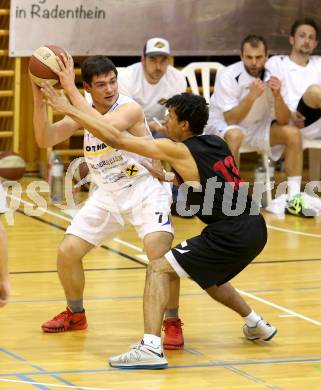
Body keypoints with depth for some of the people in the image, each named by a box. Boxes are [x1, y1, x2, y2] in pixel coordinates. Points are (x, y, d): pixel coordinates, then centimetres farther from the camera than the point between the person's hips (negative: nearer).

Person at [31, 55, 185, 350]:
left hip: (145, 190, -6)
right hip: (107, 195, 6)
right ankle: (75, 314, 27)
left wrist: (70, 89, -40)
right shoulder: (83, 112, -2)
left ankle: (172, 322, -9)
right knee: (67, 252, 2)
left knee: (160, 252, -26)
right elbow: (45, 140, -9)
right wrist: (39, 98, -22)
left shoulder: (130, 108, -22)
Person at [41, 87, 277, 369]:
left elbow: (116, 139, -8)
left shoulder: (178, 151, -8)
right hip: (255, 229, 8)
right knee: (208, 278, 34)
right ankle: (257, 326, 49)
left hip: (231, 236, -8)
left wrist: (70, 110, -4)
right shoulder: (216, 144, 11)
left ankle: (151, 348, -20)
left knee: (159, 269, -7)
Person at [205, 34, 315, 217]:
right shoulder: (228, 76, -23)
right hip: (222, 126, -5)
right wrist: (252, 96, -39)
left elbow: (283, 121, -11)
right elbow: (230, 120, -28)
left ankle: (294, 199, -12)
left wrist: (277, 95, -29)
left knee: (293, 133, -15)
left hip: (257, 127, 5)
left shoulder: (272, 75, -11)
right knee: (235, 135, -37)